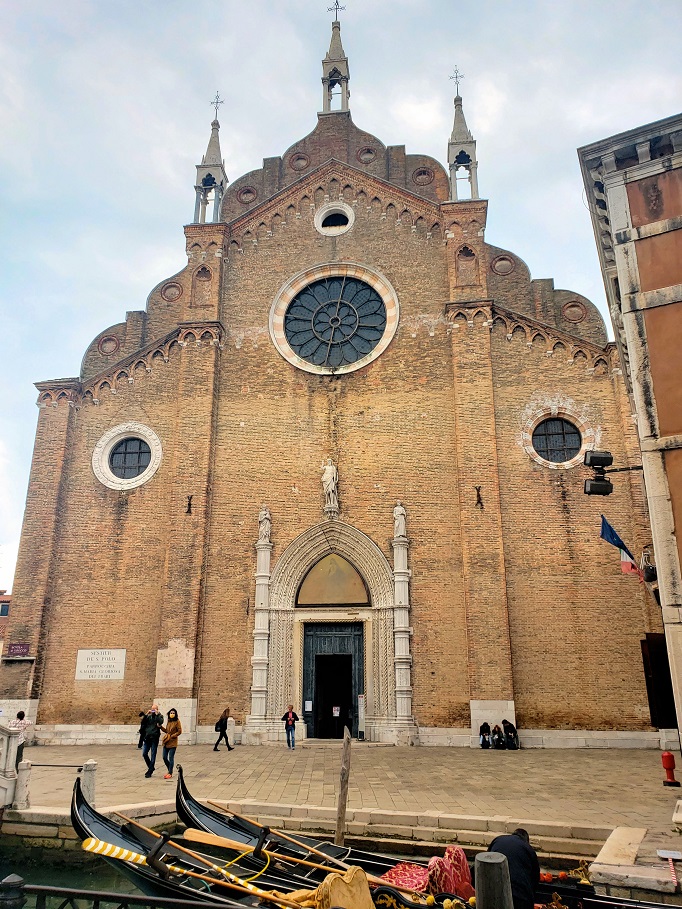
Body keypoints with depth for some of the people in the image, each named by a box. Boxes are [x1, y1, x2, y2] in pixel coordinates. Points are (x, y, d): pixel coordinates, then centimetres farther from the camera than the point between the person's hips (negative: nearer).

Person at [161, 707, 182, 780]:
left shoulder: (177, 722, -7)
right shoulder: (169, 721, 12)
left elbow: (179, 731, -9)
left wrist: (171, 736, -13)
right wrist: (160, 726, 8)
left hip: (172, 742, -7)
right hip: (166, 741, 7)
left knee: (171, 757, -5)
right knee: (164, 757, 7)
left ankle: (170, 773, 5)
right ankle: (170, 770, 26)